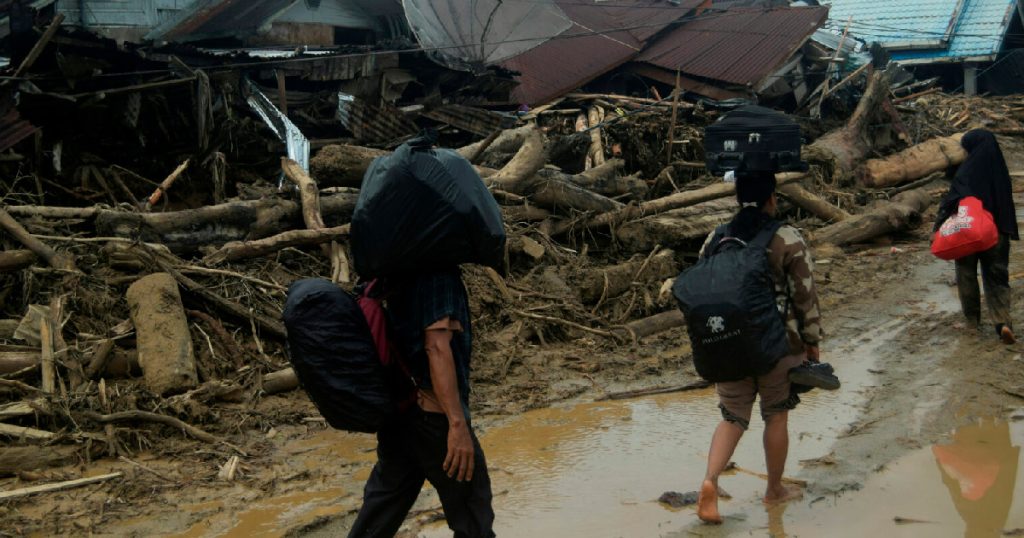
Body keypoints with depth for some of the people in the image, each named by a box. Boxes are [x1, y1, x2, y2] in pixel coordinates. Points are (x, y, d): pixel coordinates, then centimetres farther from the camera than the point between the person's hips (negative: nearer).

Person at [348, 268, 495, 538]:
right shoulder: (439, 272, -20)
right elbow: (437, 346, -28)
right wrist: (457, 423, -31)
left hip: (398, 407, 8)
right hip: (434, 415, -8)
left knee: (384, 506, 18)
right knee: (472, 515, 7)